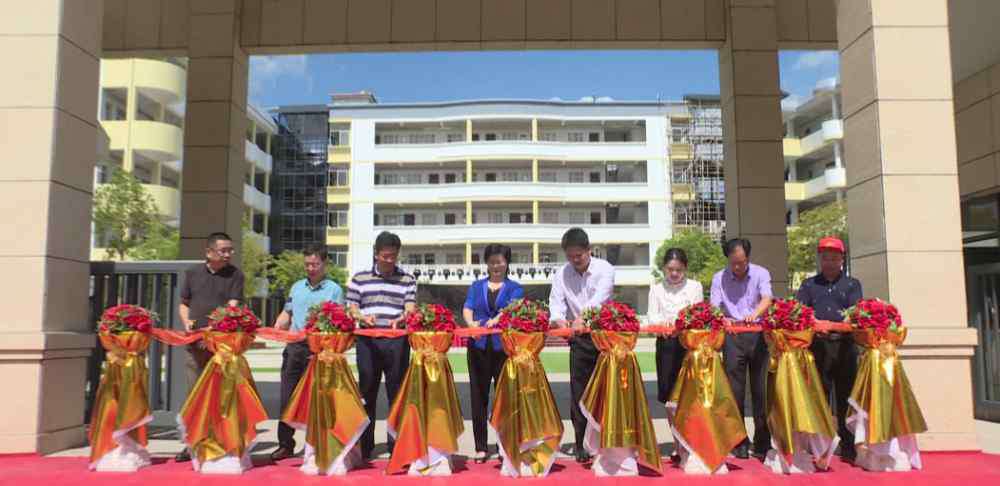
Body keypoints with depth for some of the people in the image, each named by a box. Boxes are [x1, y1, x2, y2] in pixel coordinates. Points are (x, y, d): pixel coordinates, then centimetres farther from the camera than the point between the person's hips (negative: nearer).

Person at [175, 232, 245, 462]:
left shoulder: (235, 275, 2)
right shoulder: (192, 273, 11)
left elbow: (233, 307, -9)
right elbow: (183, 304, 20)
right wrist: (186, 321, -1)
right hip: (195, 342, 3)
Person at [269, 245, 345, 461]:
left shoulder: (334, 289, 2)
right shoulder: (297, 287, 17)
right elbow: (286, 314, 19)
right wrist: (276, 329, 1)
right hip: (294, 346, 4)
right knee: (288, 397, 5)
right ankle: (285, 444, 15)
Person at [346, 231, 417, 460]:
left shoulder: (407, 280, 9)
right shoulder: (359, 278, 10)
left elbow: (410, 309, -1)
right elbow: (351, 308, 6)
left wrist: (400, 319, -23)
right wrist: (363, 317, -15)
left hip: (397, 342, 0)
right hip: (367, 341, 1)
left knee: (397, 394, 2)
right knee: (367, 394, 7)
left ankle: (396, 447, 11)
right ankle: (365, 448, 17)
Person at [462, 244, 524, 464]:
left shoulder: (514, 288, 9)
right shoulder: (476, 286, 16)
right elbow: (467, 308, 1)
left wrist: (496, 320, -31)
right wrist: (471, 323, -22)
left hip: (504, 345, -2)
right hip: (479, 346, 2)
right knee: (478, 395, 3)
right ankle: (481, 447, 11)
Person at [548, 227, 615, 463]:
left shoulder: (604, 269, -7)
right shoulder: (562, 274, 3)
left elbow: (600, 297, -23)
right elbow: (556, 301, -7)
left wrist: (582, 317, -41)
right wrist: (559, 319, -31)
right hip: (579, 339, 2)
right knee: (579, 391, 1)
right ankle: (581, 444, 9)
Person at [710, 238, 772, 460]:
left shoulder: (760, 273, 2)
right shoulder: (719, 278, 5)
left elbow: (766, 298, -14)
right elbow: (714, 308, -4)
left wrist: (755, 314, -35)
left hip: (758, 335, -1)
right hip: (732, 337, 1)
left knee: (760, 390, 2)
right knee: (735, 391, 3)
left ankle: (762, 443, 11)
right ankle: (739, 443, 11)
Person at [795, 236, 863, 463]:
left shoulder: (852, 284, 15)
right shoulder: (809, 285, 17)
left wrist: (846, 317, -22)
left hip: (845, 345, 0)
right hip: (817, 345, 0)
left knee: (845, 397, 1)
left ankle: (848, 448, 8)